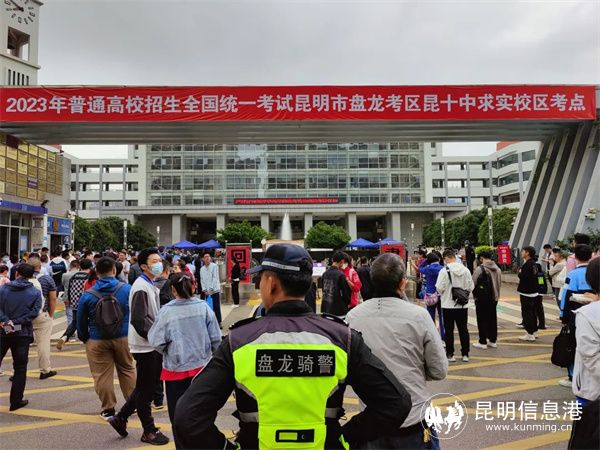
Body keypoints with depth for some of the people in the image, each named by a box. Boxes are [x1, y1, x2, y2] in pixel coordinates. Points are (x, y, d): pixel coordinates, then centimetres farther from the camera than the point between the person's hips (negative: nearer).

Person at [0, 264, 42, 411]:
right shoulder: (35, 292, -4)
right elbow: (34, 312, -13)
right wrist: (16, 322, -13)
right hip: (23, 333, -1)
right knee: (20, 367, 8)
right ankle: (16, 401, 10)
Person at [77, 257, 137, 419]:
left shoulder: (87, 295, -9)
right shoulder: (127, 289, -9)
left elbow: (81, 322, 1)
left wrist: (85, 339, 17)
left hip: (97, 341, -1)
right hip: (123, 338, 2)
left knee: (102, 375, 9)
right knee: (127, 370, 17)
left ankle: (108, 409, 17)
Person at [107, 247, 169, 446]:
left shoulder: (151, 286, 12)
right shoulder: (141, 287, -18)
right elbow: (137, 320, -24)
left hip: (153, 345, 9)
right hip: (145, 346, -9)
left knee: (148, 385, 19)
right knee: (145, 389, 6)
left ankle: (120, 417, 31)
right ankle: (149, 431, 19)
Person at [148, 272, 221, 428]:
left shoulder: (167, 311, -14)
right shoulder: (204, 307, -8)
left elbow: (156, 342, -11)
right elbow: (216, 338, -4)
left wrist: (167, 352, 10)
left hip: (176, 370, -3)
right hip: (202, 367, 3)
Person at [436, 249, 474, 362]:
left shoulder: (444, 271, -15)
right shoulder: (466, 270, -3)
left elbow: (439, 288, -16)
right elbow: (470, 287, 0)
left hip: (448, 306, -4)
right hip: (463, 306, 4)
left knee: (449, 330, 7)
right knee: (463, 329, 13)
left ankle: (450, 354, 12)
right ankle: (465, 354, 19)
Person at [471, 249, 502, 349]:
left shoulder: (479, 269, -16)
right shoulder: (497, 269, 6)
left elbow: (473, 284, -12)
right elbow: (500, 283, 12)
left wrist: (475, 293, 5)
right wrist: (495, 293, 16)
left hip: (482, 299, -6)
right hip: (494, 298, 6)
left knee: (482, 320, 2)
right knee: (492, 319, 14)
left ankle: (482, 342, 6)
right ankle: (493, 340, 21)